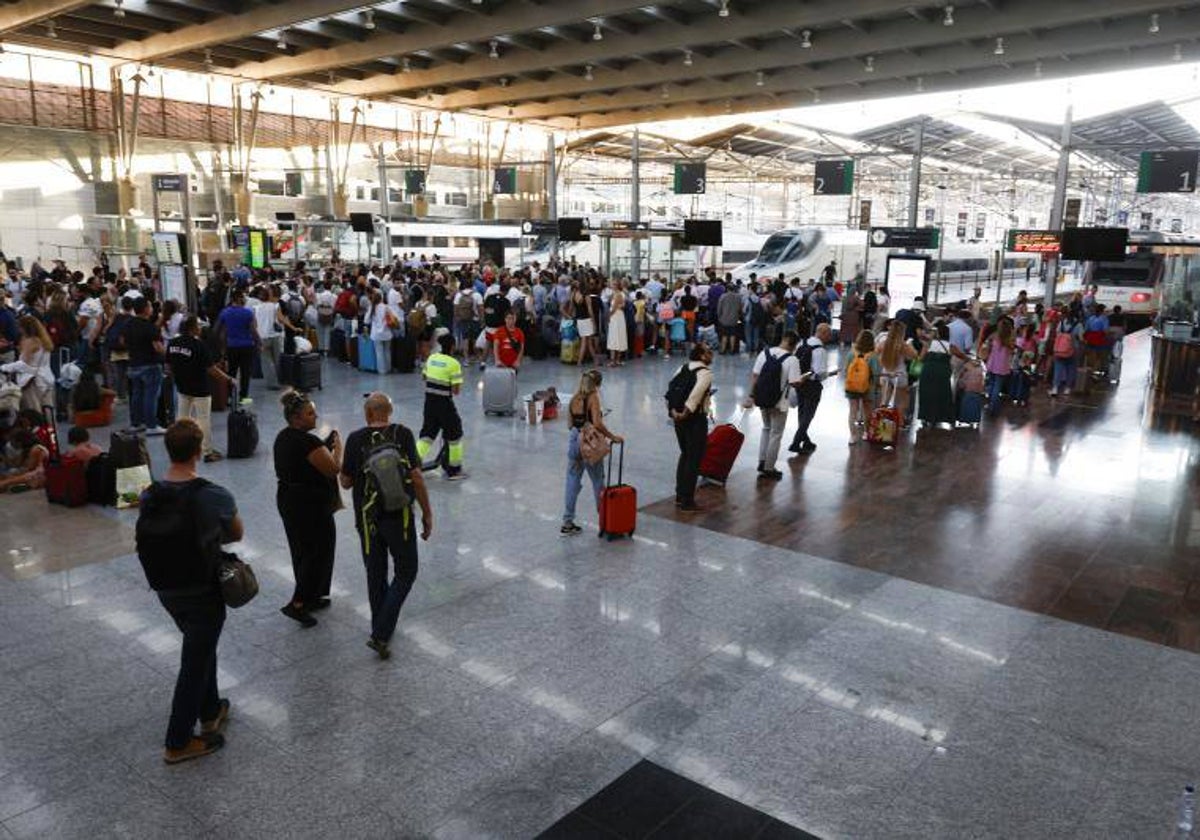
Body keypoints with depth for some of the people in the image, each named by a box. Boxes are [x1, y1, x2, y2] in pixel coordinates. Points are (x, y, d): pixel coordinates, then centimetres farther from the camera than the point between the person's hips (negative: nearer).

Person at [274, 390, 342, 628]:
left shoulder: (283, 437, 7)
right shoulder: (307, 441, -23)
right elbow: (334, 469, -22)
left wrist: (325, 446, 9)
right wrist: (338, 447, -5)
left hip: (287, 500, 10)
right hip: (311, 507, -10)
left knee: (303, 550, 19)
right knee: (320, 552, 3)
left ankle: (309, 597, 31)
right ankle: (297, 604, 1)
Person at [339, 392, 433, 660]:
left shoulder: (356, 439, -6)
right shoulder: (403, 434, -9)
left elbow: (346, 481, 0)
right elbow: (416, 476, -12)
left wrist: (341, 467, 20)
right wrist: (427, 513, -5)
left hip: (368, 519, 2)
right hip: (400, 517, -2)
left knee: (375, 575, 17)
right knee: (405, 573, 10)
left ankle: (381, 629, 29)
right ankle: (381, 634, -1)